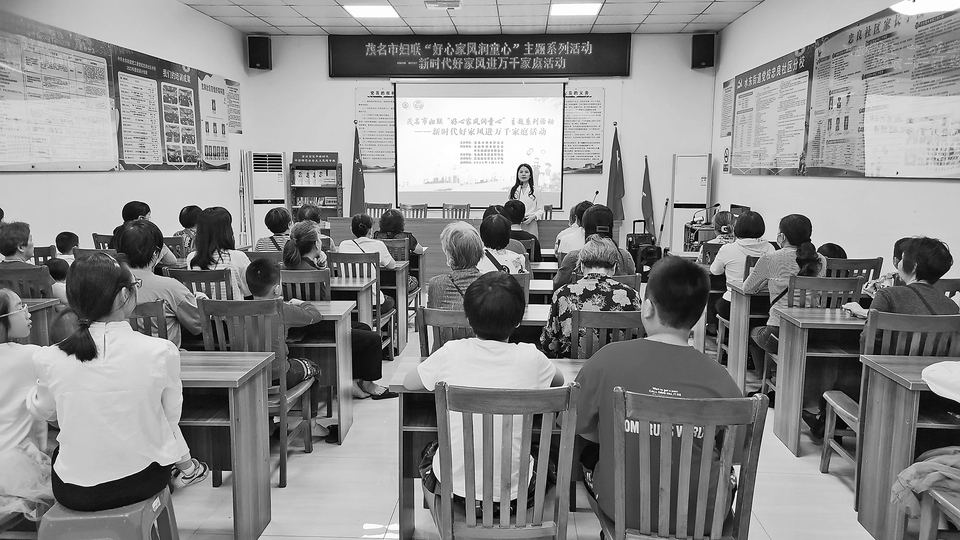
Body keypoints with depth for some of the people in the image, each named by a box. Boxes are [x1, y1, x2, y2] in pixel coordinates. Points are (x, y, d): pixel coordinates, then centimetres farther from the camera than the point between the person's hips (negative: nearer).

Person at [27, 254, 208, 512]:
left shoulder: (49, 359, -14)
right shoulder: (161, 352, -20)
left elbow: (42, 411, 8)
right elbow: (171, 417, -6)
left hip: (72, 493, 1)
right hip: (140, 483, -1)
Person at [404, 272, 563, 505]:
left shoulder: (451, 352, -12)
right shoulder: (530, 357, -12)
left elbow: (408, 382, 6)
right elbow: (559, 379, 11)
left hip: (453, 484, 0)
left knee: (430, 454, 33)